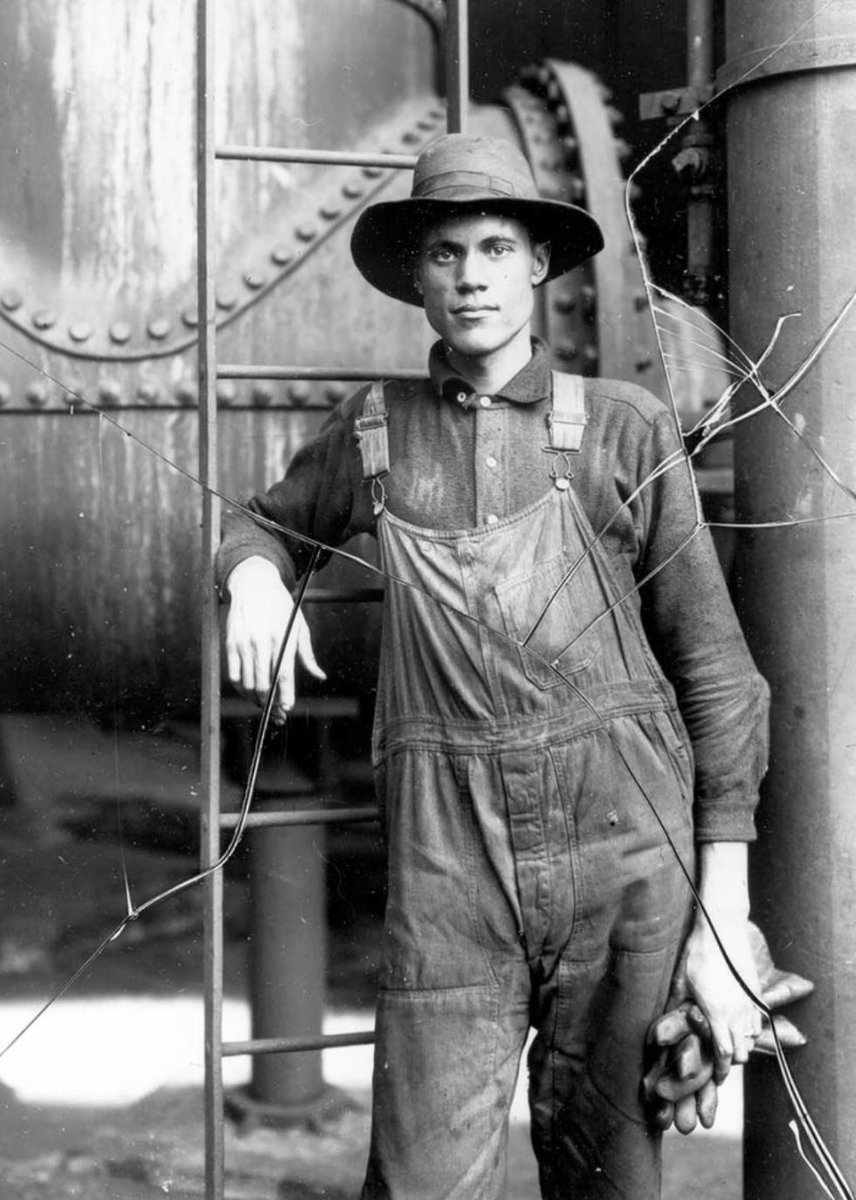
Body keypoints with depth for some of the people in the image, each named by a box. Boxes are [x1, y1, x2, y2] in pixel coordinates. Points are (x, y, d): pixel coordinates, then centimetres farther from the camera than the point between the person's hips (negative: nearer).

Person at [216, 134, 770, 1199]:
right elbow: (265, 524, 31)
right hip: (448, 864, 1)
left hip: (621, 840, -1)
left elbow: (714, 668, 4)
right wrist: (254, 578, 5)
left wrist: (725, 911, -2)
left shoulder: (622, 428, 4)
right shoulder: (374, 430, 11)